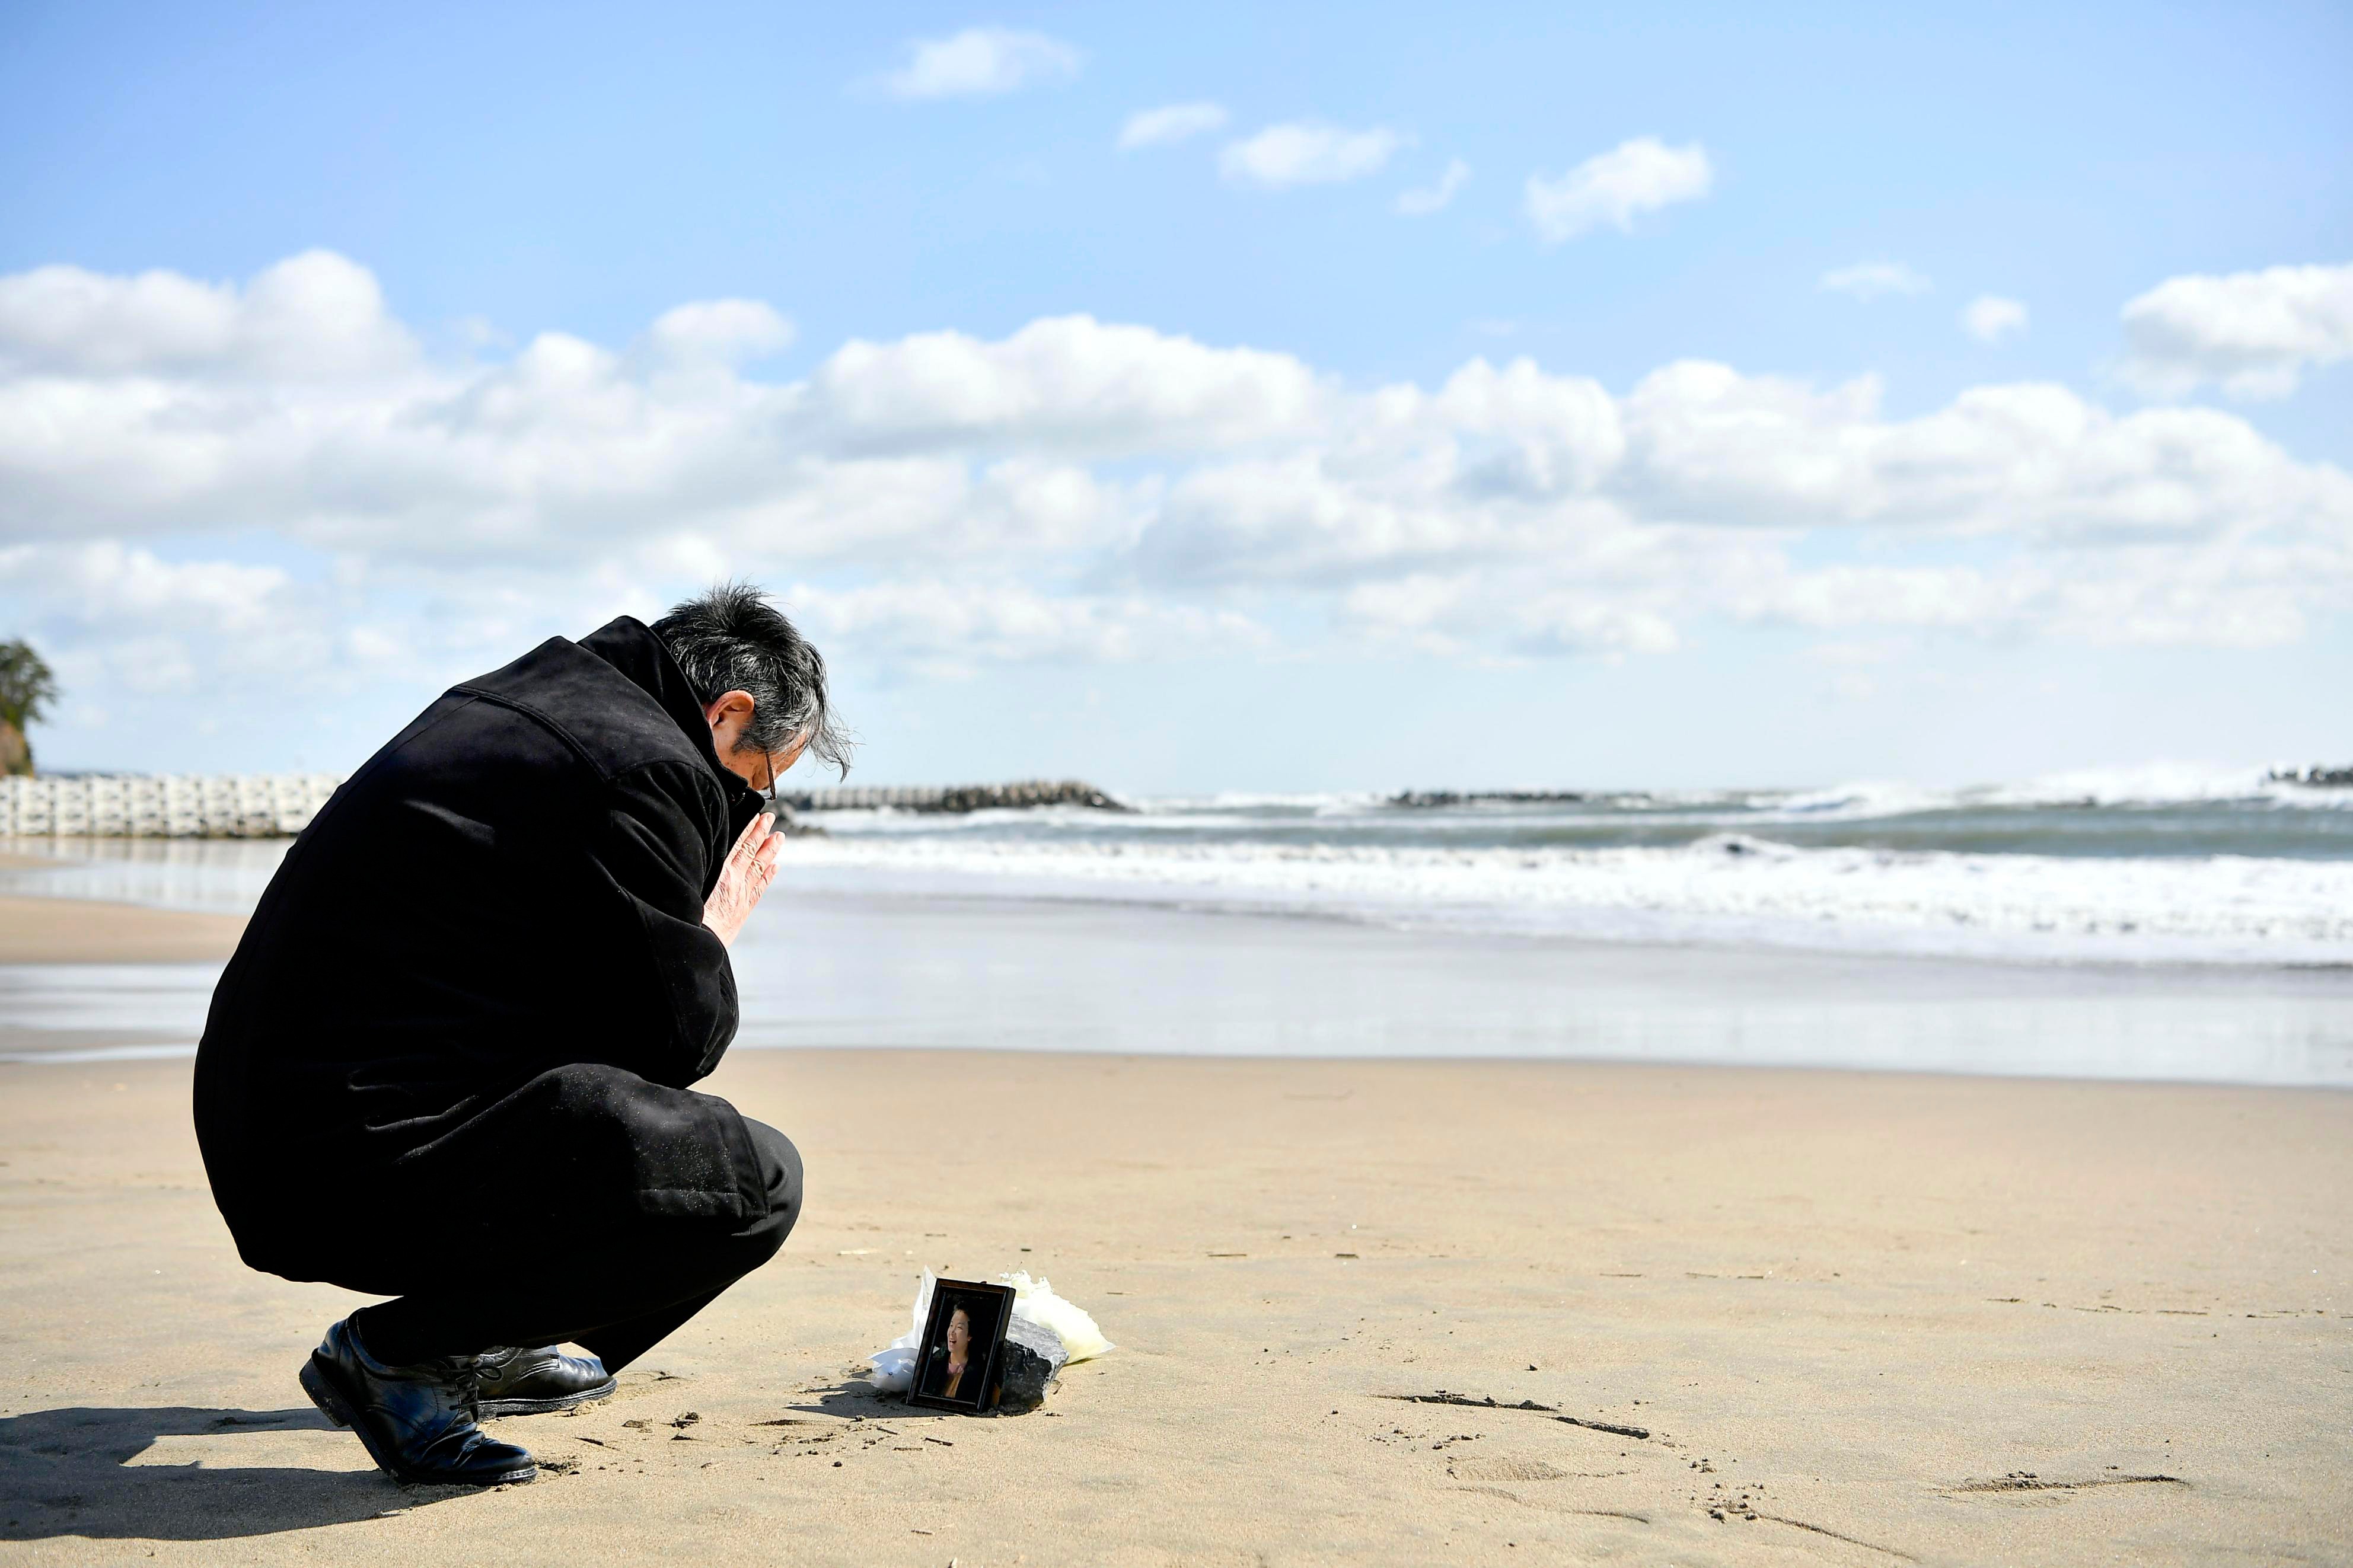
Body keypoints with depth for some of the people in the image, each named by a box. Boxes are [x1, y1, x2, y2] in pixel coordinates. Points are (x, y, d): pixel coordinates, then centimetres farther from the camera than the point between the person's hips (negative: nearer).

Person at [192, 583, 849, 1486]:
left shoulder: (515, 701, 18)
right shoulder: (648, 768, -12)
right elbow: (671, 1038, -9)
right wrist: (714, 931, 8)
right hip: (364, 1166, -10)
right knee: (758, 1182, -14)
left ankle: (475, 1345, 24)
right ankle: (392, 1349, -6)